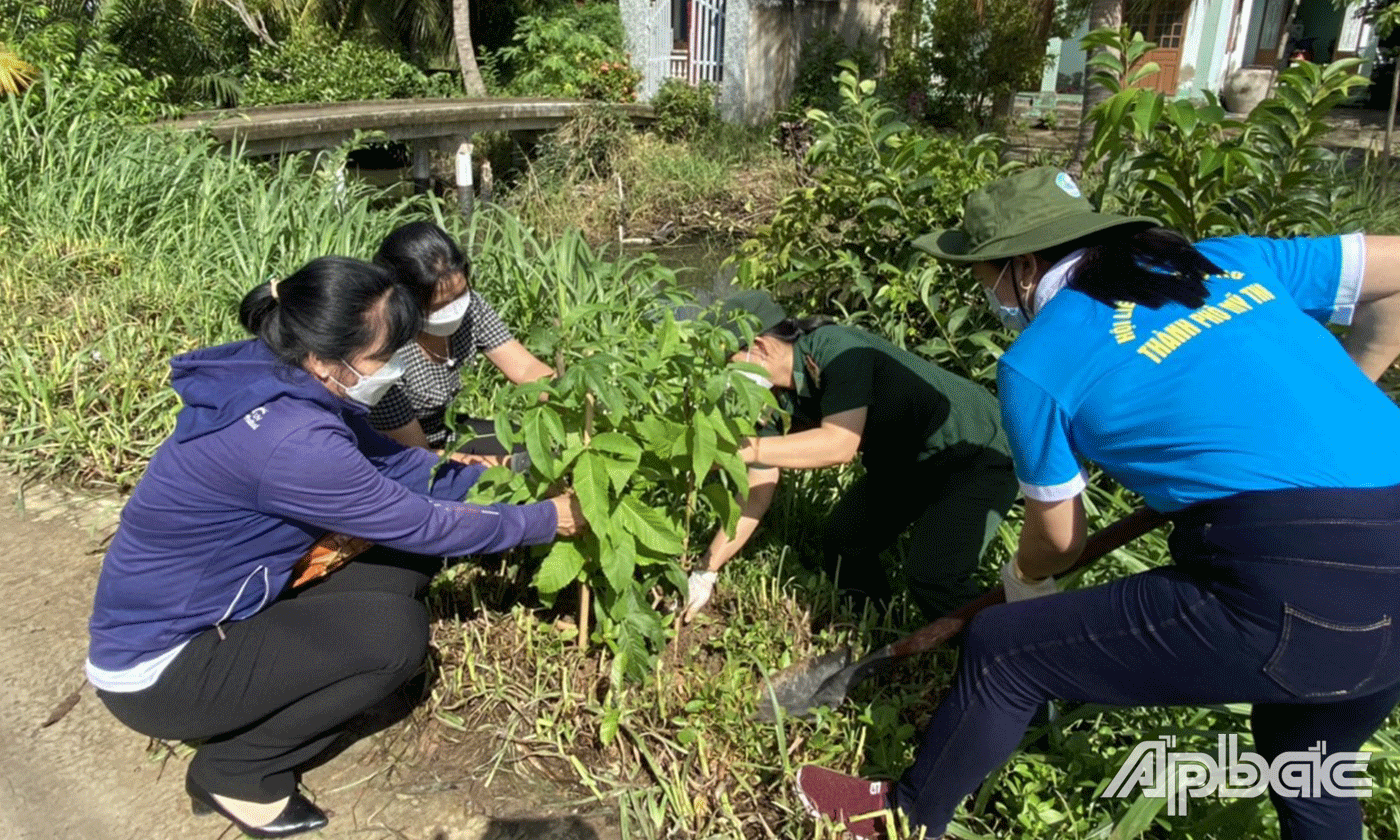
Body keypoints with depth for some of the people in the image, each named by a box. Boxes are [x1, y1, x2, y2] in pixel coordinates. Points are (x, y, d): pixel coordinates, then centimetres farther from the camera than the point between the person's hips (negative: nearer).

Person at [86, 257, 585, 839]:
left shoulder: (288, 386, -6)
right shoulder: (290, 440, -33)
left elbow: (399, 467, 2)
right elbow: (427, 524, -24)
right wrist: (547, 520, -12)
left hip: (223, 610, 9)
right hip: (156, 668, -8)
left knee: (408, 564, 0)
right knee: (396, 632, -19)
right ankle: (234, 772, 1)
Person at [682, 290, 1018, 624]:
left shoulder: (833, 349, -28)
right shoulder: (777, 399, -5)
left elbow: (841, 443, -39)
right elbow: (757, 493, -2)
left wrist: (751, 448, -43)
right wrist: (705, 573, -4)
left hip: (978, 451, -8)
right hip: (906, 462, 8)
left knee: (930, 575, -23)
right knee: (840, 543, 6)